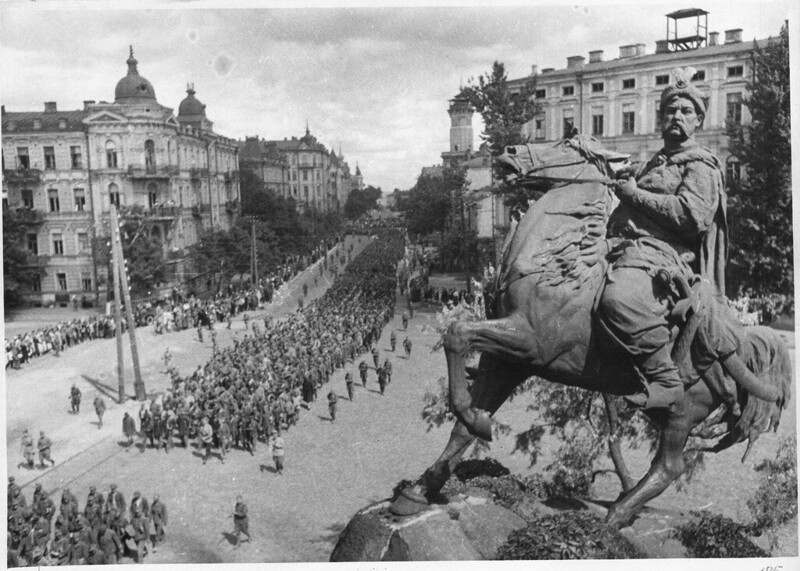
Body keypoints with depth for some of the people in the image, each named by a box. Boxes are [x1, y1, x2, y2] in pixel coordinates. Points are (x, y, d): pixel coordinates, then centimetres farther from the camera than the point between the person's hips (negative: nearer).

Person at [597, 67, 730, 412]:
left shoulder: (701, 165, 7)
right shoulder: (654, 164, 34)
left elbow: (693, 216, -13)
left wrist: (635, 193, -7)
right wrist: (620, 183, 24)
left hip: (664, 254, -10)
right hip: (620, 249, 10)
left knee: (619, 299, -41)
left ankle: (666, 382, -26)